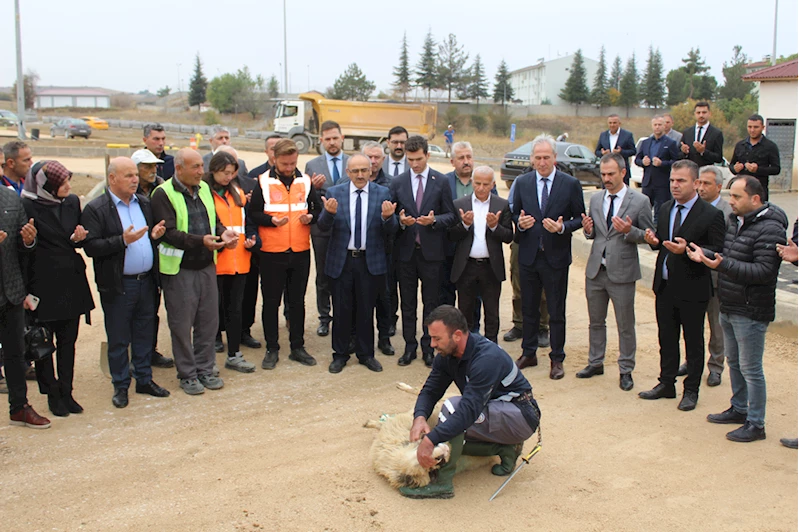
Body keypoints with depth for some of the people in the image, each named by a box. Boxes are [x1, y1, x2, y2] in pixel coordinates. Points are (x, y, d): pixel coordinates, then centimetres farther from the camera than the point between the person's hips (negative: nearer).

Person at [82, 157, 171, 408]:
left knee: (145, 335, 14)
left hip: (146, 281, 5)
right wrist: (123, 241, -24)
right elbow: (90, 247, -16)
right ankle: (120, 386, 20)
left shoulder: (145, 203, 9)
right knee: (118, 340, 6)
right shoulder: (95, 209, -9)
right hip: (118, 286, -5)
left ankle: (145, 380, 28)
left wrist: (155, 235, -5)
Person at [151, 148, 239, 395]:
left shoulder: (204, 189, 10)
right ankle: (187, 374, 16)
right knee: (182, 324, 3)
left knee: (209, 320, 11)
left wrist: (223, 232, -5)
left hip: (207, 266, 6)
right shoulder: (163, 194, -11)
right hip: (179, 270, -6)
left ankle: (205, 369, 25)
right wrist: (200, 241, -30)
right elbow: (168, 233, -19)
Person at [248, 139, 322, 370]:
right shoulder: (263, 182, -3)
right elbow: (252, 214, -3)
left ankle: (297, 347, 22)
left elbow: (318, 210, 11)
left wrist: (310, 217, -10)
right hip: (272, 253, -2)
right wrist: (271, 220, -20)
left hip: (301, 252, 2)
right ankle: (272, 349, 18)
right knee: (271, 302, 6)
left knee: (298, 301, 11)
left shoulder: (305, 181, 5)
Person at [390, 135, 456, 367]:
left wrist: (434, 220, -18)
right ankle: (409, 346, 20)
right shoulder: (397, 183, 5)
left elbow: (450, 215, 1)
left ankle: (429, 348, 17)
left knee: (431, 302, 5)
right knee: (407, 302, 9)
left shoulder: (441, 181, 1)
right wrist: (400, 221, -14)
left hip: (431, 251, -1)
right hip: (405, 250, 2)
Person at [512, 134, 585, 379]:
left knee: (557, 311, 5)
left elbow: (580, 218, 0)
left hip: (556, 257, -3)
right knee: (528, 308, 13)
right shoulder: (522, 182, 4)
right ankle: (529, 353, 28)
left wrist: (563, 227, -19)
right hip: (528, 256, 3)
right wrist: (520, 223, -12)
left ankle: (557, 359, 18)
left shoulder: (571, 184, -4)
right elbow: (514, 215, 10)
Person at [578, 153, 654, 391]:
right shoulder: (595, 199, 8)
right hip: (595, 270, 5)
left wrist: (629, 231, -23)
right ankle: (595, 363, 31)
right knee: (595, 321, 16)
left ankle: (626, 370, 19)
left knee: (626, 326, 6)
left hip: (622, 272, -4)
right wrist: (588, 230, -9)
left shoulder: (640, 201, -7)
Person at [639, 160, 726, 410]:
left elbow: (717, 251, -16)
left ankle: (691, 390, 22)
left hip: (692, 289, -6)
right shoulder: (665, 209, 8)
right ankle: (667, 384, 31)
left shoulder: (711, 214, -12)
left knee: (693, 341, 9)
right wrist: (654, 241, -7)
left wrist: (687, 249, -29)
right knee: (666, 339, 16)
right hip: (665, 286, 6)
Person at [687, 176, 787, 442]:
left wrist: (724, 265, -31)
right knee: (733, 361, 20)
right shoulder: (735, 220, 9)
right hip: (729, 307, 9)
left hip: (751, 312, -9)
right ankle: (739, 409, 36)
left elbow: (765, 271, -25)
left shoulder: (770, 229, -19)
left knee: (750, 368, -1)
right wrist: (705, 256, -2)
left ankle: (756, 424, 11)